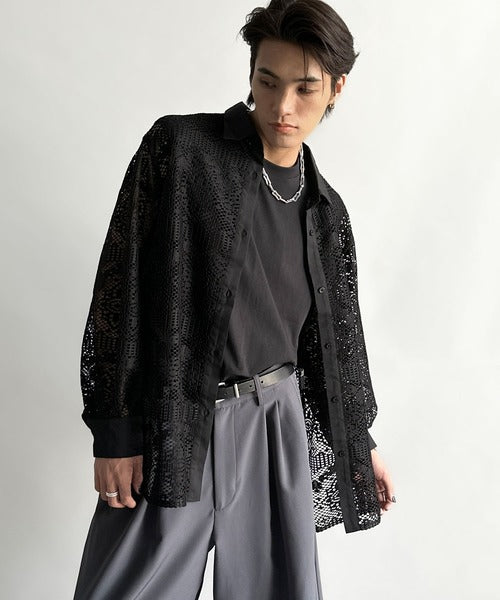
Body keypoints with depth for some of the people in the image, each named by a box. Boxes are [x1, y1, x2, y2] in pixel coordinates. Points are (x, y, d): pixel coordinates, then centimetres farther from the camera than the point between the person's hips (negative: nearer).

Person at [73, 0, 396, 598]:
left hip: (278, 422, 4)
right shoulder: (179, 147, -6)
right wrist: (113, 431, -11)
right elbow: (120, 287, -8)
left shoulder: (326, 210, 8)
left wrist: (362, 441, 20)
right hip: (170, 428, -3)